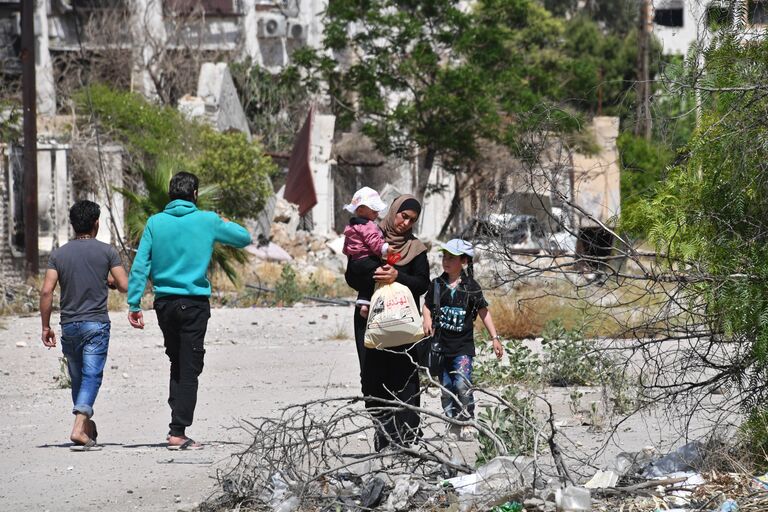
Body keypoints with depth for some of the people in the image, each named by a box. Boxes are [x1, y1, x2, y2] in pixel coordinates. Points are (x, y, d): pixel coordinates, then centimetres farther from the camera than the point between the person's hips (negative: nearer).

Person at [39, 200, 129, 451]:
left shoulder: (59, 254, 3)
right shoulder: (106, 251, -3)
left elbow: (46, 291, -4)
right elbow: (124, 286, -6)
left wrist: (45, 326, 3)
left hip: (69, 325, 3)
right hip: (96, 323, -3)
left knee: (77, 378, 15)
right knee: (91, 376, -7)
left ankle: (88, 427, 26)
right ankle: (79, 428, -23)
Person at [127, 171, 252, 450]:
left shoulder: (155, 223, 2)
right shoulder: (207, 221, -3)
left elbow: (140, 265, -2)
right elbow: (244, 238, 11)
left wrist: (134, 303, 0)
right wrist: (225, 224, 30)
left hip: (164, 303, 3)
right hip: (194, 303, -3)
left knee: (177, 365, 18)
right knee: (189, 370, -2)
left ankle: (177, 425, 16)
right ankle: (178, 431, -9)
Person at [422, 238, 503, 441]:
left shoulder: (471, 287, -3)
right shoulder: (437, 285, 5)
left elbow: (484, 312, 3)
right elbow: (427, 306, 14)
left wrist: (495, 338, 2)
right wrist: (427, 320, -8)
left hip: (463, 346, -3)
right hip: (441, 345, 3)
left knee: (462, 384, -18)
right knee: (446, 388, 6)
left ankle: (466, 424, -11)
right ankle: (453, 425, 14)